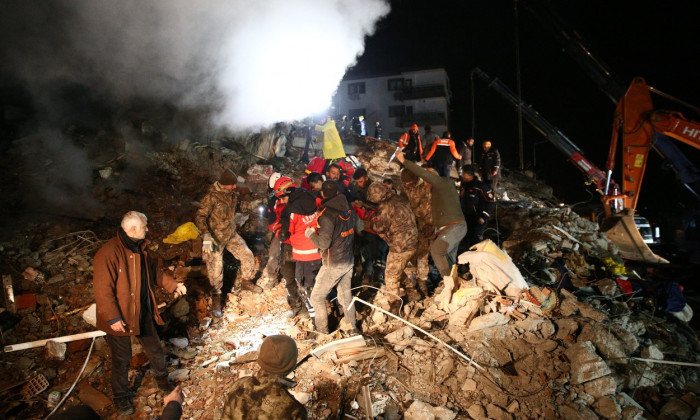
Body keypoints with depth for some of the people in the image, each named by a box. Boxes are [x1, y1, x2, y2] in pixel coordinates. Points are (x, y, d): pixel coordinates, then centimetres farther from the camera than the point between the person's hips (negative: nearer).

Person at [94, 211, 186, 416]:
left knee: (155, 350, 20)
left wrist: (174, 285, 5)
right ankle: (121, 397, 36)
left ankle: (163, 381, 44)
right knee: (122, 359, 13)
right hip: (120, 318, -7)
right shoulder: (108, 253, -26)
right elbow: (102, 290, -25)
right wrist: (113, 318, -23)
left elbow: (155, 271, 14)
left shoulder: (140, 248, 1)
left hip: (143, 312, 7)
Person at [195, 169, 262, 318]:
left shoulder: (232, 195, 1)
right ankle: (216, 298, 19)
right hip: (215, 237, -6)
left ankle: (246, 282, 28)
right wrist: (206, 236, -34)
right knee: (215, 269, -1)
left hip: (231, 234, 7)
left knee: (247, 255, 4)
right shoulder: (212, 196, -23)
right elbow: (200, 217, -26)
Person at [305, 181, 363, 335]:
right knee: (346, 295, 21)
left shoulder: (327, 214, -23)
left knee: (317, 297, 10)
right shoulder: (348, 209, -3)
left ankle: (322, 329, 19)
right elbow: (360, 227, 13)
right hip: (349, 261, 7)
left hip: (333, 264, -7)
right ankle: (352, 328, 31)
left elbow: (324, 243, -27)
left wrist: (310, 233, -10)